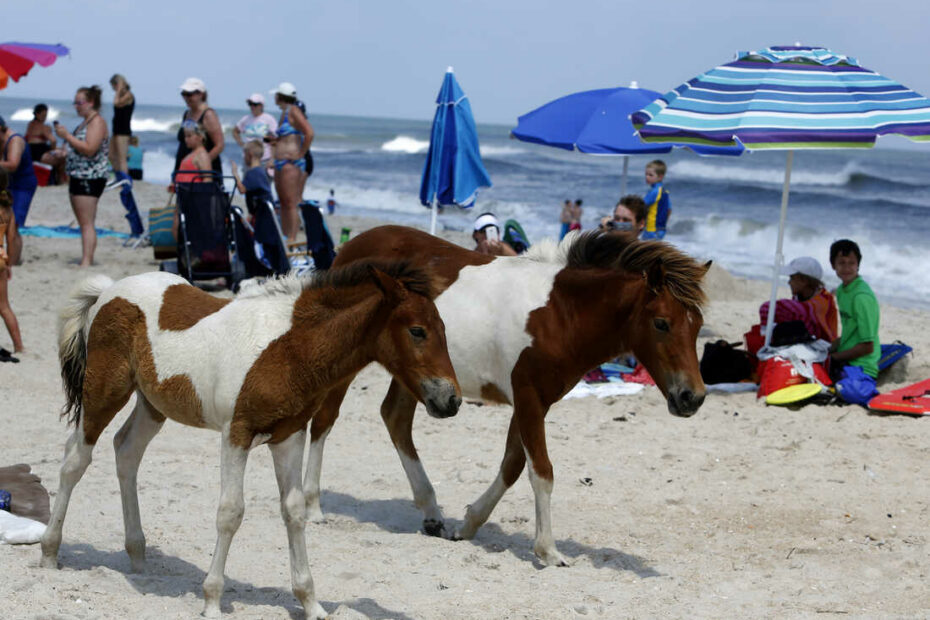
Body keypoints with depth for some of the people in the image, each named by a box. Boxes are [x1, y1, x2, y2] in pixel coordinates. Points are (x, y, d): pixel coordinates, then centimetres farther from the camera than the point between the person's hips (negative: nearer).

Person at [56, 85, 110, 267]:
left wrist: (67, 136, -21)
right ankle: (87, 260, 12)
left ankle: (86, 261, -17)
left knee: (87, 223, -14)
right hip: (78, 177, 10)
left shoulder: (97, 122, -11)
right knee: (84, 223, 10)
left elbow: (89, 149, -22)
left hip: (90, 177, -10)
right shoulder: (84, 123, 20)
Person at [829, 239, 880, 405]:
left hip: (861, 365, -10)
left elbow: (867, 346, -16)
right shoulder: (841, 291, 11)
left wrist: (835, 356, -7)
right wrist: (832, 348, 3)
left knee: (849, 390, -36)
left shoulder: (862, 297, -16)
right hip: (844, 362, 10)